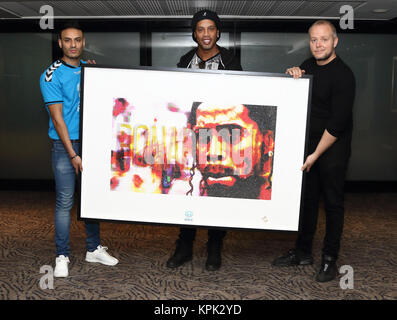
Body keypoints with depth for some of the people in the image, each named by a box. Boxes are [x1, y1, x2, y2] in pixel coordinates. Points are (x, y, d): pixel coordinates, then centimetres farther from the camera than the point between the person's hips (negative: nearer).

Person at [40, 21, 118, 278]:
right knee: (65, 202, -2)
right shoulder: (52, 75, -5)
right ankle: (62, 256, 10)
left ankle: (94, 249, 23)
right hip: (65, 145, -5)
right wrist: (73, 155, -15)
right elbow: (57, 117, -10)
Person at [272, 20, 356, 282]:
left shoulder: (343, 75, -15)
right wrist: (292, 75, -5)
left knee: (332, 203, 2)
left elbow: (337, 123, -19)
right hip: (309, 143, 7)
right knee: (307, 199, 12)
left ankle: (330, 260, 13)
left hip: (333, 149, -7)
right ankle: (303, 253, 24)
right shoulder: (309, 66, 8)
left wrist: (315, 155, -17)